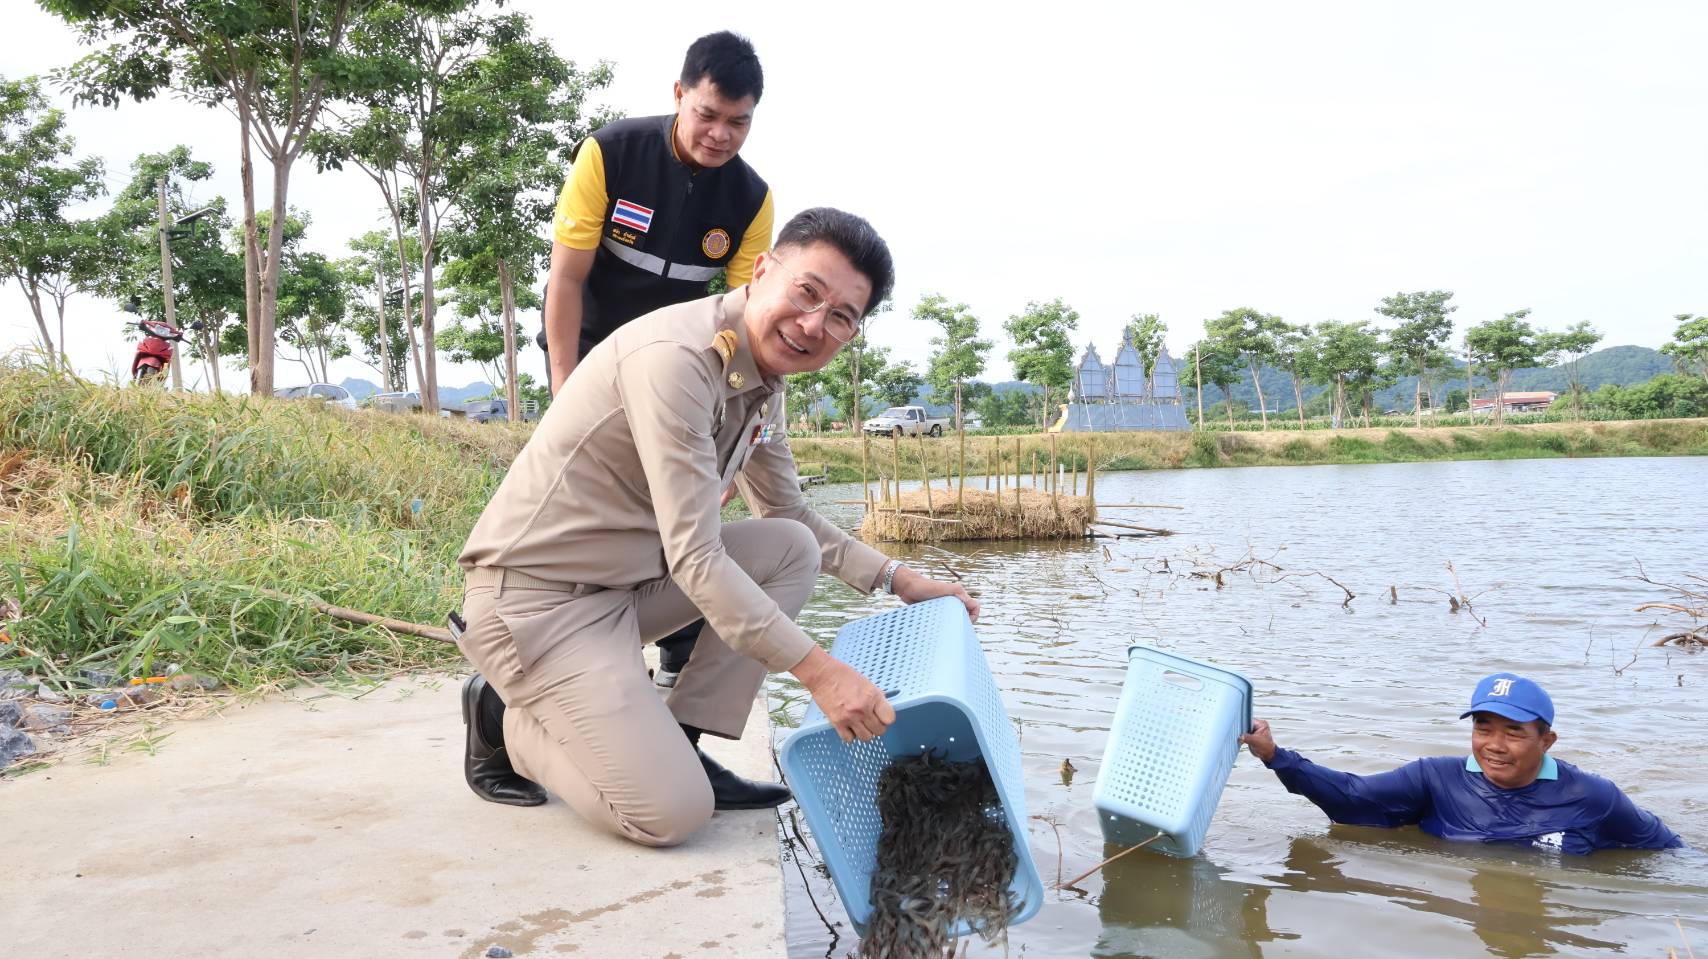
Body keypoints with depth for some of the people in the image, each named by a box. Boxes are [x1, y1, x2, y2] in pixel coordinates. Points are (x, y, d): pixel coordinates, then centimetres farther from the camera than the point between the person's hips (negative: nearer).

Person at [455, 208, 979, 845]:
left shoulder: (762, 382, 5)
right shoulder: (677, 357, -24)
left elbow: (791, 515, 19)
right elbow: (694, 559, -28)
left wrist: (899, 580, 9)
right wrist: (819, 672, -28)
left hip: (626, 579, 9)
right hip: (535, 595, -9)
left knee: (792, 548, 2)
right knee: (674, 812, -16)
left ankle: (678, 747, 4)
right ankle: (507, 722, 9)